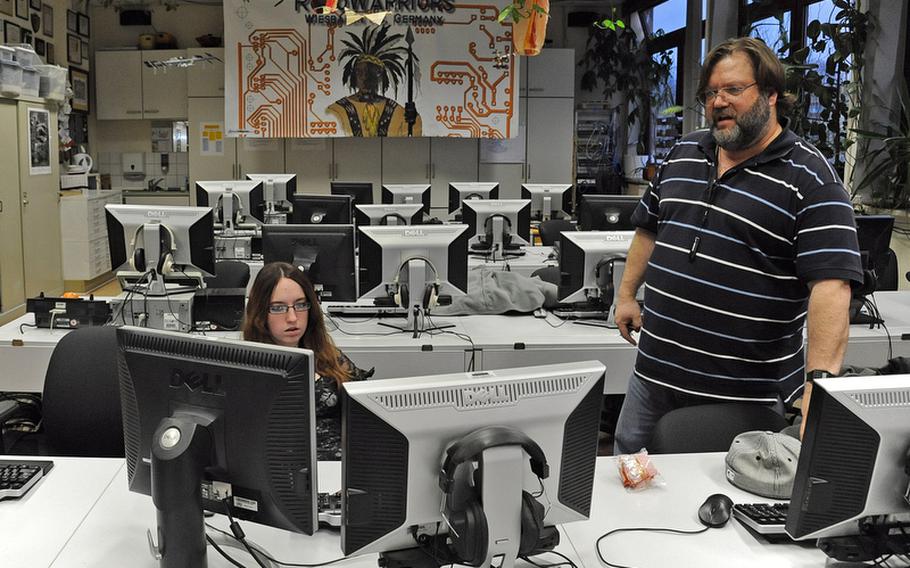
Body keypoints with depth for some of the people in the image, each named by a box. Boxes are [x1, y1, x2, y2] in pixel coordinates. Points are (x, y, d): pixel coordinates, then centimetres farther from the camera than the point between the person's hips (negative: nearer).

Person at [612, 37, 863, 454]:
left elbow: (831, 283, -21)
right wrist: (626, 294, 18)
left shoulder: (811, 180, -12)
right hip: (654, 370, 5)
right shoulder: (683, 154, 8)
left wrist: (820, 380, -30)